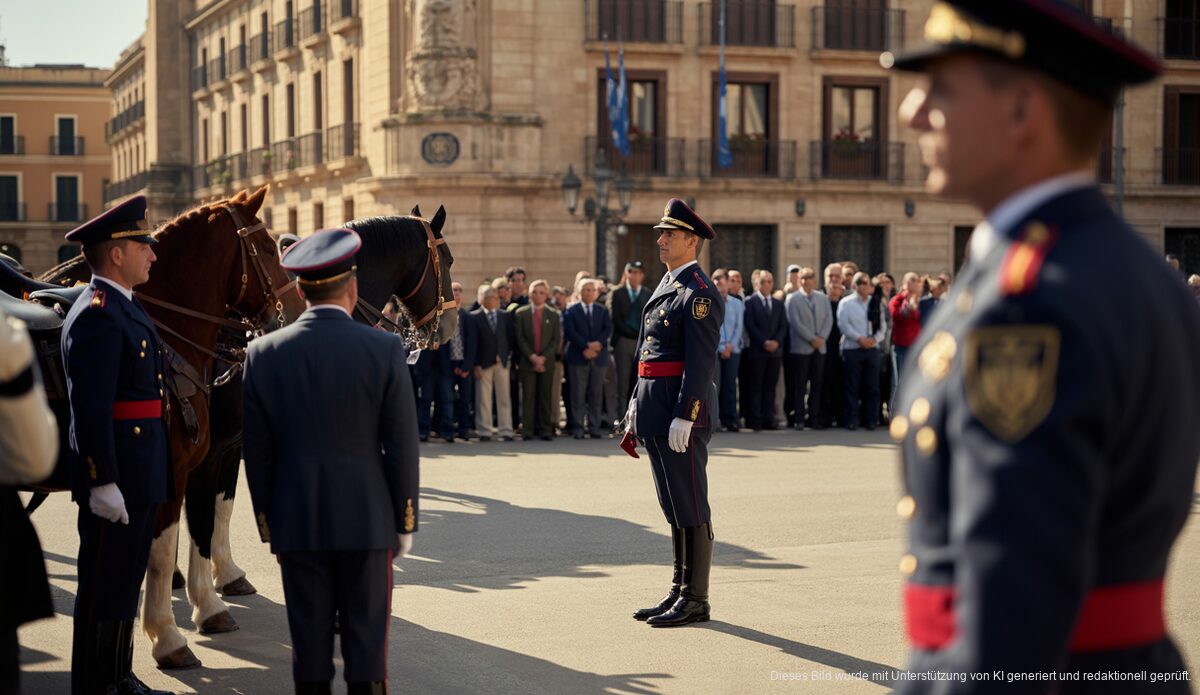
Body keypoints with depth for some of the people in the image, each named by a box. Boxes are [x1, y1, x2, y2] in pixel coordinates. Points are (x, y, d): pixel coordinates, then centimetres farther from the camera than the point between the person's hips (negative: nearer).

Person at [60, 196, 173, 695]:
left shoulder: (124, 308, 14)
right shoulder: (96, 317, -18)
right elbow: (90, 410, -23)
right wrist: (103, 483, -25)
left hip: (141, 475, 10)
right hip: (116, 476, -10)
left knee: (126, 582, 18)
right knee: (104, 587, -1)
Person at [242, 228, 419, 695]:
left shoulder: (264, 353, -3)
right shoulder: (384, 349, -8)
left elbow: (257, 452, 2)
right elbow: (402, 446, -6)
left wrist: (268, 527, 11)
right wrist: (405, 522, 4)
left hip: (297, 522, 2)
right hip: (368, 520, -2)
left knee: (309, 643, 9)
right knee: (367, 644, 5)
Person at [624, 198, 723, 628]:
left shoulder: (699, 294, -12)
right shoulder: (667, 286, 17)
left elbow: (701, 362, -18)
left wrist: (684, 416, -22)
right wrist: (637, 403, 17)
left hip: (681, 405, -10)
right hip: (654, 404, 10)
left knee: (690, 507, -3)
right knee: (673, 506, 14)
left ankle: (695, 600, 4)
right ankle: (680, 591, 22)